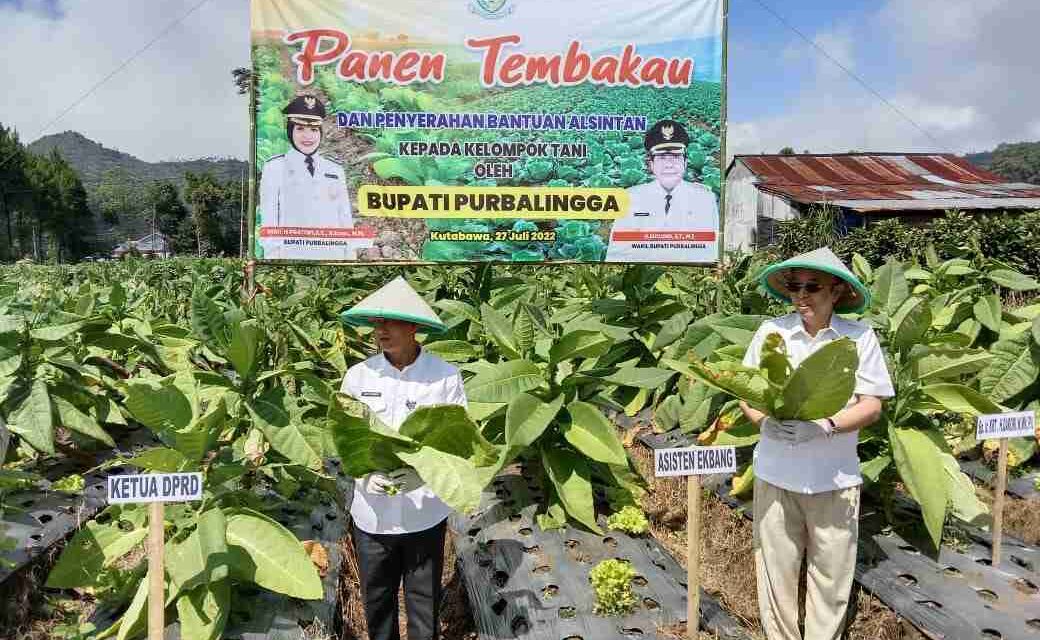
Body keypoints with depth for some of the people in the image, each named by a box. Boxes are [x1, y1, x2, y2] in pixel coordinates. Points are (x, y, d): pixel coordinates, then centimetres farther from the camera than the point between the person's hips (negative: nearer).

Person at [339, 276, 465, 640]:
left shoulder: (445, 377, -11)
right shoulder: (357, 376, -4)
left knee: (424, 603, 15)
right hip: (371, 515, 2)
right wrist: (366, 473, -17)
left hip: (425, 514, -2)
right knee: (376, 601, 19)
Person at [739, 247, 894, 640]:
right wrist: (766, 420, -18)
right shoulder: (771, 331, -3)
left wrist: (824, 426, -22)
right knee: (776, 570, 11)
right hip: (776, 475, 1)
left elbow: (871, 406, -5)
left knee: (832, 575, 12)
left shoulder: (859, 337, -5)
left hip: (835, 478, 0)